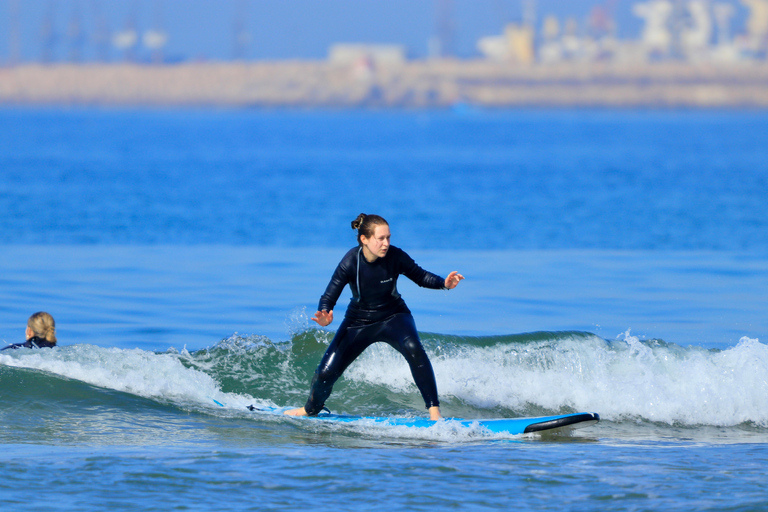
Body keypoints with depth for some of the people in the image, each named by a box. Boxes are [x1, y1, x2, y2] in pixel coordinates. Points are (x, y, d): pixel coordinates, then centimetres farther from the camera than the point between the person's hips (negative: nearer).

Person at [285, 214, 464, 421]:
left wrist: (444, 284, -27)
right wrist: (324, 316, -45)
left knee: (413, 348, -33)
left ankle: (434, 410, -26)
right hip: (359, 321, 0)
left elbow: (420, 276, -7)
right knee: (326, 373, -3)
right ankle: (311, 409, 32)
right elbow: (329, 297, -23)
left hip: (393, 317, 0)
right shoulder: (351, 262, -25)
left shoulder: (395, 256, -21)